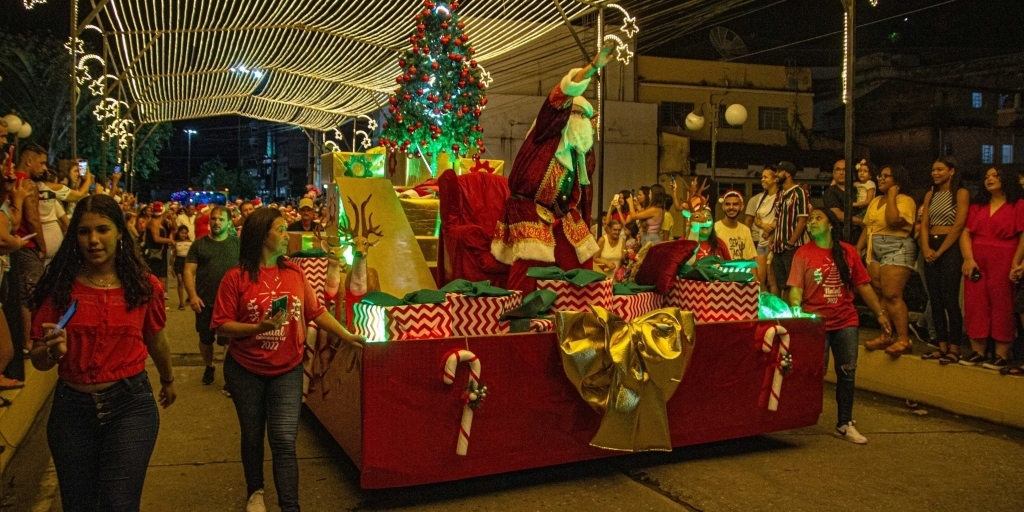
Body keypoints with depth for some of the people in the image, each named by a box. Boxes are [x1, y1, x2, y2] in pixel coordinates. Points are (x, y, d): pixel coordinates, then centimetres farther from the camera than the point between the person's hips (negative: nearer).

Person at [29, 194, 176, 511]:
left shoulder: (143, 285, -3)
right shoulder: (58, 285, -5)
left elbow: (156, 342, 15)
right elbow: (38, 362, -1)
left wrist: (168, 381, 29)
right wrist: (53, 350, -23)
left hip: (130, 405, -1)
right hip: (71, 408, 1)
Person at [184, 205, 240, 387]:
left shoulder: (238, 243, 2)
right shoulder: (199, 244, 3)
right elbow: (189, 271, -1)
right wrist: (193, 295, -13)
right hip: (205, 302, 2)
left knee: (230, 340, 3)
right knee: (205, 339, 15)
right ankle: (208, 367, 39)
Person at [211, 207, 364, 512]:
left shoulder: (294, 273, -1)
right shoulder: (236, 277, -12)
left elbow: (315, 312, 6)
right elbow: (221, 326, -13)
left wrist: (346, 336, 5)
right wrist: (258, 327, -26)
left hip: (287, 370, 1)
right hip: (245, 371, -1)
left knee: (284, 440, -6)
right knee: (252, 436, 17)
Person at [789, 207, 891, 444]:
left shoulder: (848, 252, 4)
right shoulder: (803, 253, -4)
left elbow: (863, 285, 8)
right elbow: (795, 291, -9)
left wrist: (880, 313, 7)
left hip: (846, 321, 3)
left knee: (847, 373, 5)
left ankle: (845, 424, 16)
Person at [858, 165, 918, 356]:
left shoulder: (905, 200, -7)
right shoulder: (875, 201, 18)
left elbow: (893, 221, -24)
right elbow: (867, 227, 20)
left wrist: (892, 195, -14)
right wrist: (857, 249, 13)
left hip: (897, 250, -8)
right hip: (875, 252, 8)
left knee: (892, 295, -15)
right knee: (881, 295, 6)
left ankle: (903, 340, -14)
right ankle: (885, 336, 9)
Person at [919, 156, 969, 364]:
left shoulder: (961, 193, -4)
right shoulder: (930, 195, 16)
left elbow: (959, 225, -11)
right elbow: (924, 224, 9)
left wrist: (940, 251, -11)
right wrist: (926, 248, -7)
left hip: (950, 248, -6)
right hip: (931, 248, 7)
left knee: (950, 300, -8)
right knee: (935, 299, 6)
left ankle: (954, 348, -2)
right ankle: (942, 346, 11)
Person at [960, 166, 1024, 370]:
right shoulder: (977, 206, 16)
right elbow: (966, 233, 7)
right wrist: (968, 259, -7)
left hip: (1002, 263, -4)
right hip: (976, 263, 4)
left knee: (1002, 307, -2)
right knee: (975, 306, 2)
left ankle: (1002, 355, 2)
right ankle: (978, 351, 8)